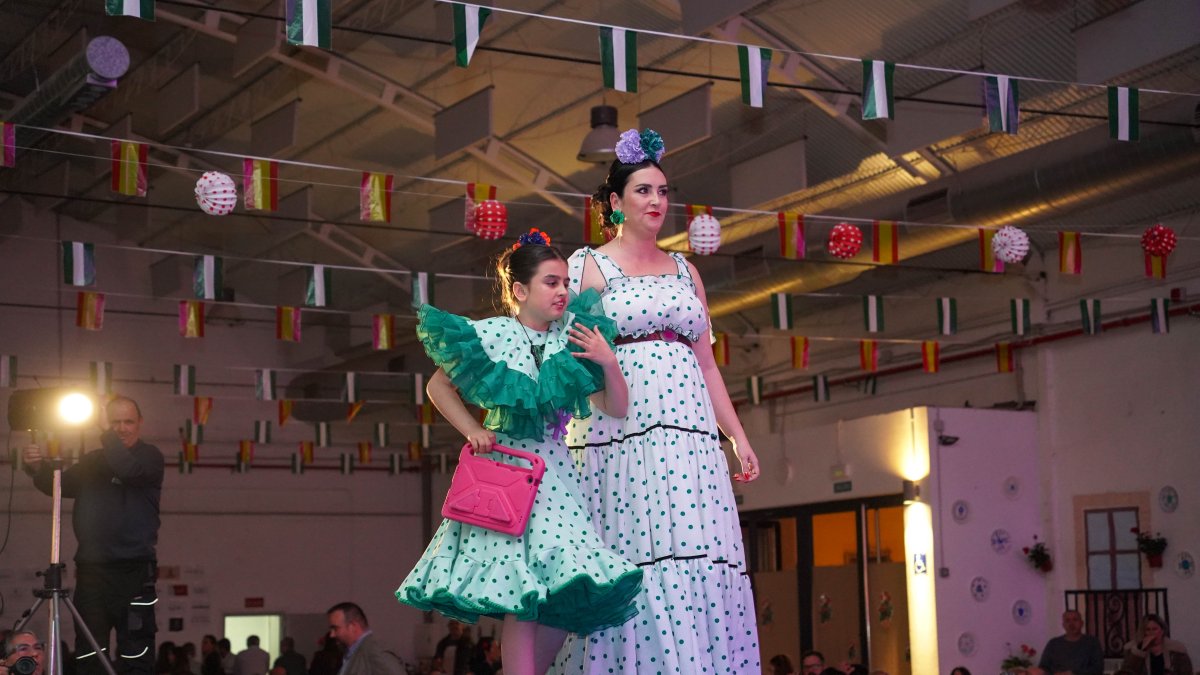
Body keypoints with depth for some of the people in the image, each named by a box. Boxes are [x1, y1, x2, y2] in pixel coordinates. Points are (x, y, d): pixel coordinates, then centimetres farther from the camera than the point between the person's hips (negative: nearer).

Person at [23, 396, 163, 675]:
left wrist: (104, 434, -16)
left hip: (134, 571, -5)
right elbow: (61, 485, 11)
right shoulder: (92, 461, 18)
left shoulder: (149, 456, 3)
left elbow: (129, 468, -17)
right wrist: (39, 468, -7)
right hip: (91, 569, 5)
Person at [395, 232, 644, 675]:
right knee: (522, 592, -9)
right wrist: (471, 429, -5)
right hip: (503, 469, -4)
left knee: (567, 594, -1)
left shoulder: (574, 337, 3)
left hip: (555, 472, 4)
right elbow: (439, 386, 6)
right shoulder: (491, 334, -6)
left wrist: (609, 362, -11)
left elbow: (617, 407, 5)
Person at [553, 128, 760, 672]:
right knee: (633, 558, -9)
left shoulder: (685, 272, 19)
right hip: (620, 431, -4)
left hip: (687, 431, 4)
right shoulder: (591, 266, 5)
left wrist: (738, 435, 14)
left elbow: (706, 363, 19)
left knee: (699, 558, -4)